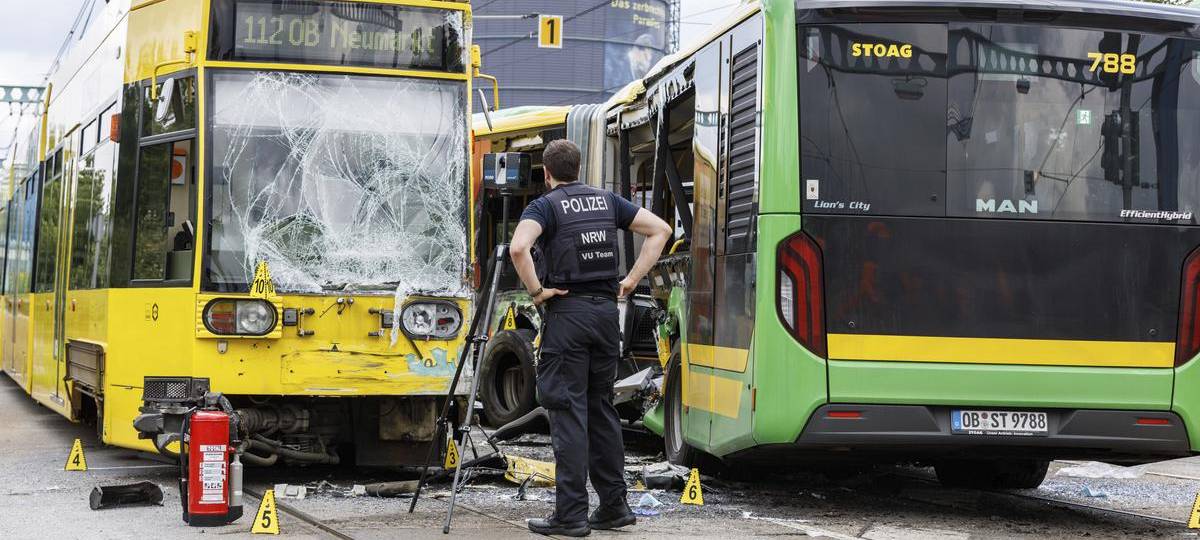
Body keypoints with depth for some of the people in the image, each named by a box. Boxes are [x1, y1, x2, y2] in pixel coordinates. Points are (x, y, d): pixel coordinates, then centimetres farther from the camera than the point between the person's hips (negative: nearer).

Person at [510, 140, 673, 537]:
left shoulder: (545, 205, -5)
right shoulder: (606, 200, 12)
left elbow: (518, 247, -24)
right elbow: (660, 230, 11)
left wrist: (536, 290, -11)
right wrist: (631, 280, 8)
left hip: (567, 311, -5)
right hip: (606, 310, 5)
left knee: (569, 411, -4)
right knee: (601, 408, 14)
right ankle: (614, 507, 17)